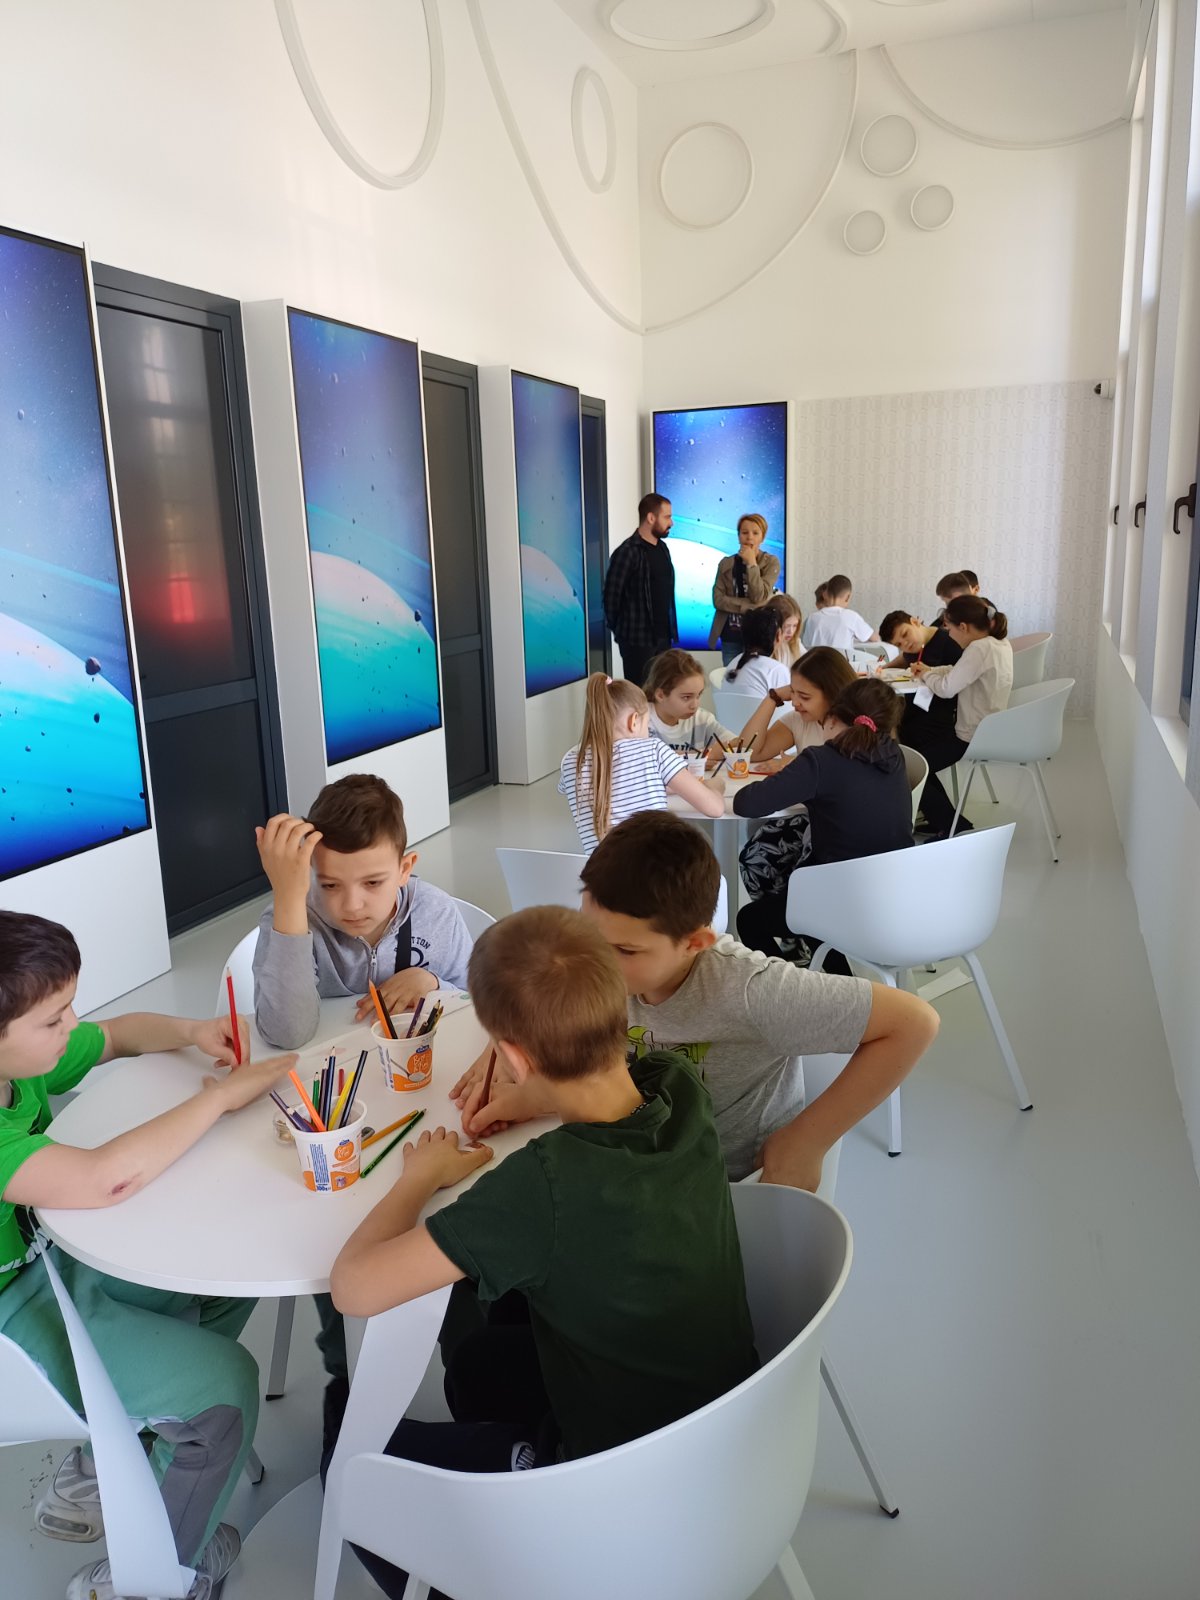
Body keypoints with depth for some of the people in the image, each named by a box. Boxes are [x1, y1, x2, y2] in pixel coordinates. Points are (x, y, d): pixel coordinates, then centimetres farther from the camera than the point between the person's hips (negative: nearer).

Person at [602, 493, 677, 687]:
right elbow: (611, 595, -11)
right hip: (638, 639, -7)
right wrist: (619, 631, -2)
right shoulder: (628, 552, -13)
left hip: (663, 636, 7)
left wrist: (670, 629, 13)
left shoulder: (662, 548, 12)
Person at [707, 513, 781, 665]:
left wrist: (751, 563, -12)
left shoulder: (771, 562, 0)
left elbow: (759, 598, -11)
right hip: (730, 636, 2)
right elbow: (718, 599, -3)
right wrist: (748, 606, -13)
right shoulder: (726, 563, 7)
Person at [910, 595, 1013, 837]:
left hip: (972, 738, -11)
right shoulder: (999, 643, 7)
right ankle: (942, 819, 24)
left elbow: (947, 688, -26)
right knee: (916, 742, 21)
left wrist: (926, 676, -6)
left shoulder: (981, 648, -24)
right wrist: (931, 670, 6)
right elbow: (960, 673, 18)